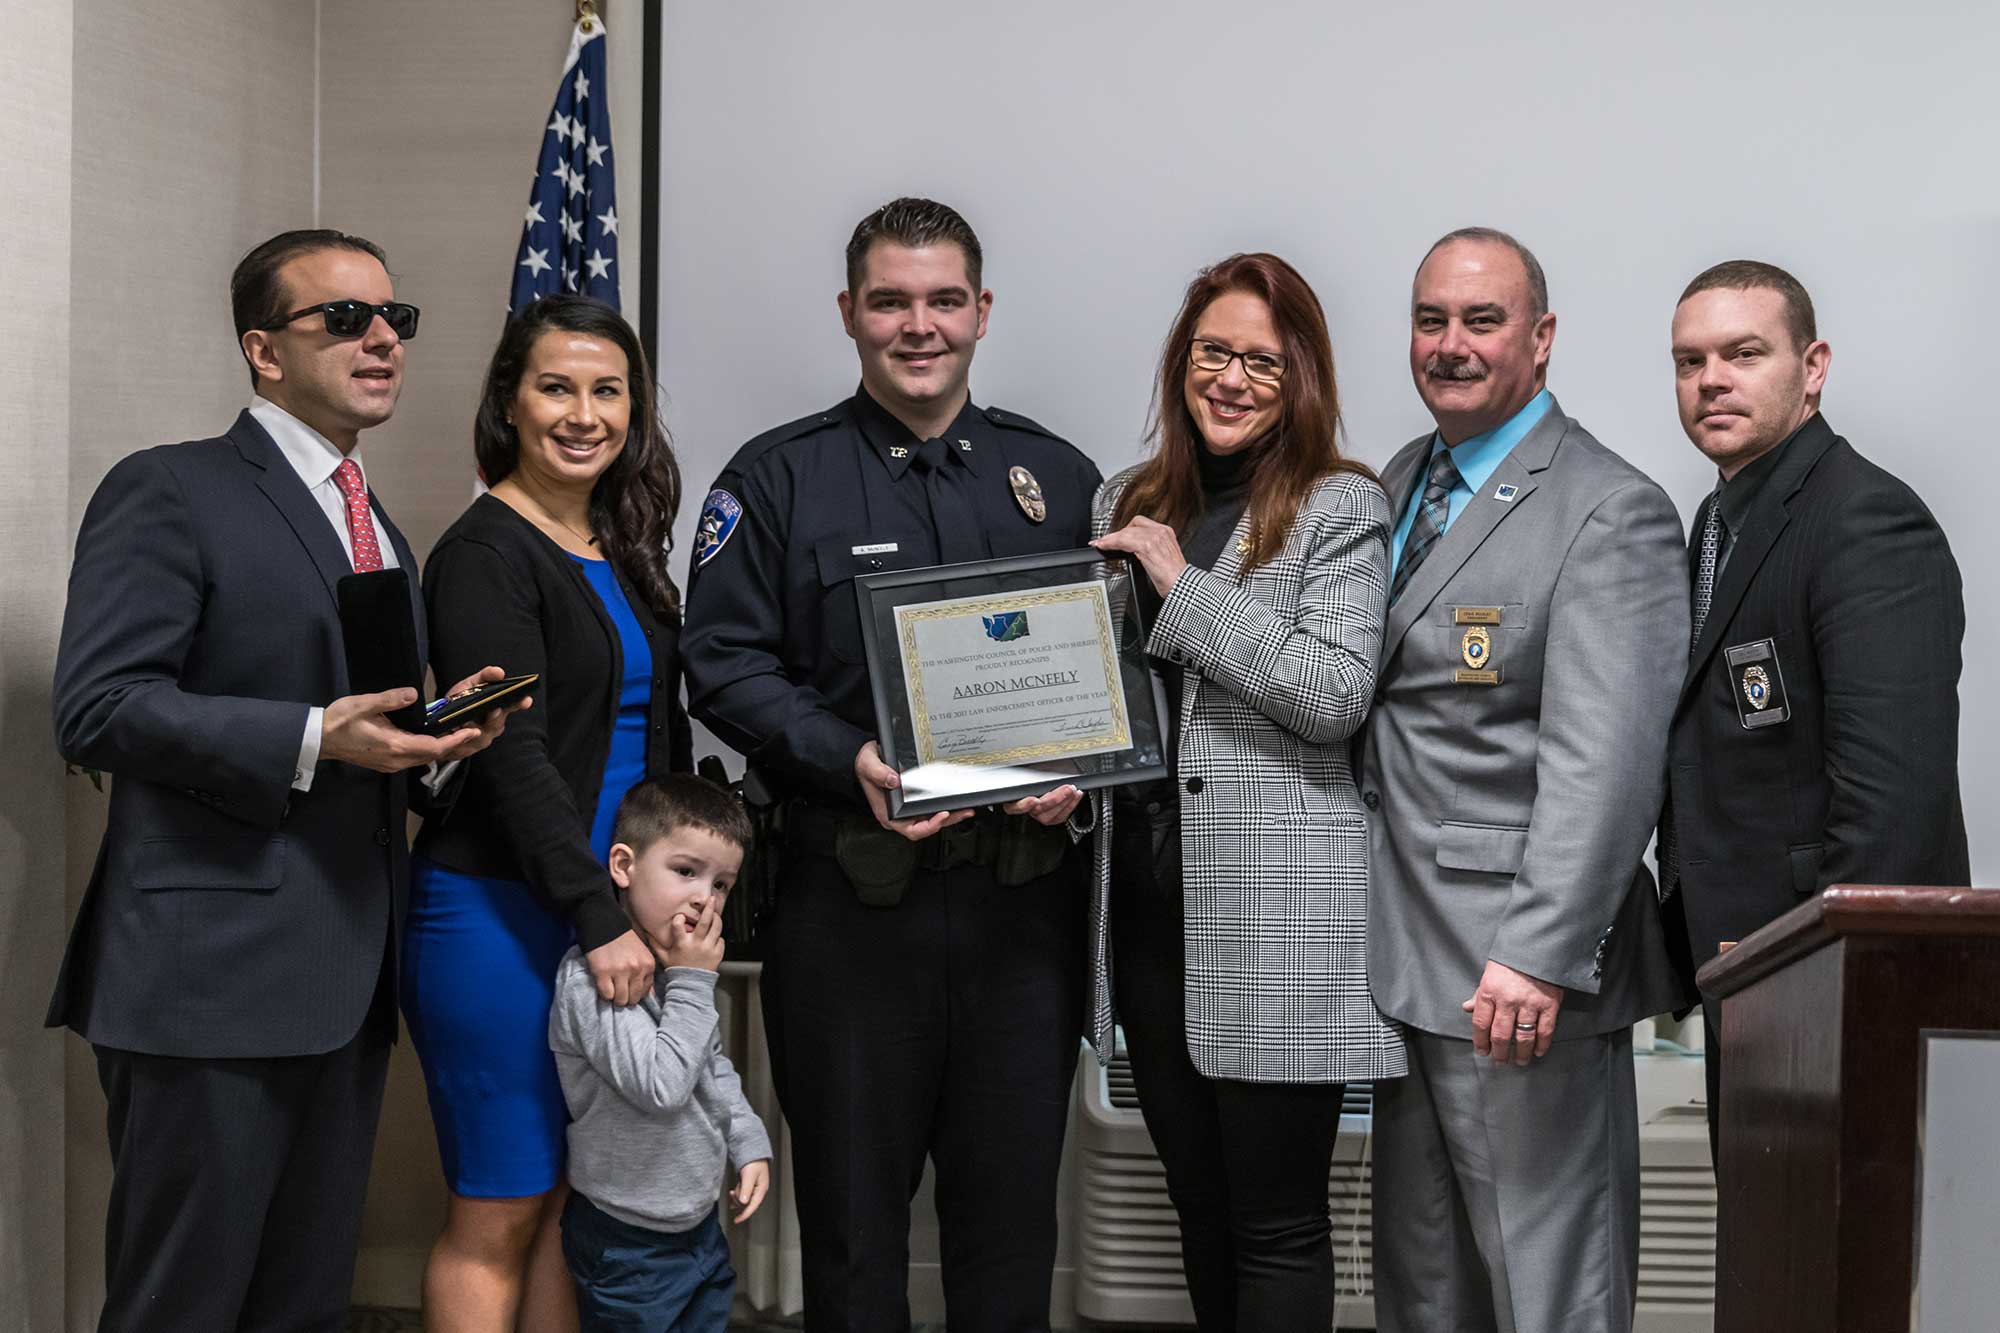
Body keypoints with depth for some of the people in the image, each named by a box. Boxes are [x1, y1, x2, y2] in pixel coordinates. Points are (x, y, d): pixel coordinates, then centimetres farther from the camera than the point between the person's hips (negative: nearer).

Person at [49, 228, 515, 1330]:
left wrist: (439, 733, 3)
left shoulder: (378, 526, 20)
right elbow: (97, 709, -14)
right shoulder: (169, 491, -5)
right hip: (210, 981, -7)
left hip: (345, 987, 8)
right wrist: (312, 740, -22)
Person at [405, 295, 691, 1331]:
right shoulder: (484, 555, -10)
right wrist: (598, 917, -21)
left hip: (613, 910, 7)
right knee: (500, 1215, 1)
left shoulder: (623, 549, 13)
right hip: (503, 916, -7)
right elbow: (513, 756, -17)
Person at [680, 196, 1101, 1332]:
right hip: (853, 890, -2)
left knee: (1013, 1208, 10)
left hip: (1025, 887, 2)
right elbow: (726, 664, -3)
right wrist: (852, 762, -17)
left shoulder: (1057, 475, 11)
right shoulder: (779, 478, 4)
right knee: (853, 1208, 8)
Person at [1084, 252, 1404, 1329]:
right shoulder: (1128, 504, 13)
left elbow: (1337, 695, -15)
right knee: (1200, 1205, 15)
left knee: (1276, 1222, 1)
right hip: (1147, 898, 6)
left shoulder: (1339, 507, -4)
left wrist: (1186, 587, -15)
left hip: (1278, 915, -5)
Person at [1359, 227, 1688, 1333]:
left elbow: (1605, 762, -21)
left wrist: (1540, 957, -26)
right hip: (1403, 950, 8)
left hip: (1519, 964, -8)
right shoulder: (1398, 484, 14)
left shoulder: (1611, 513, -13)